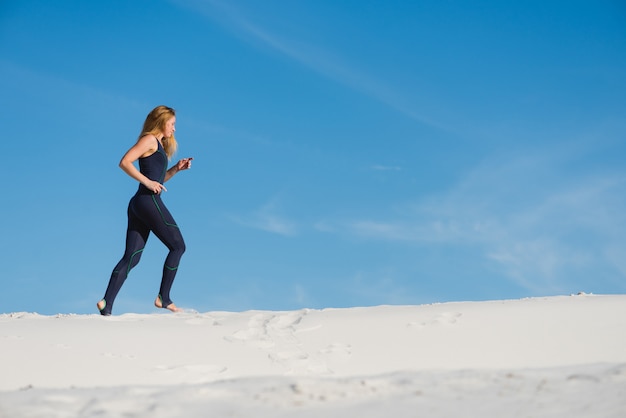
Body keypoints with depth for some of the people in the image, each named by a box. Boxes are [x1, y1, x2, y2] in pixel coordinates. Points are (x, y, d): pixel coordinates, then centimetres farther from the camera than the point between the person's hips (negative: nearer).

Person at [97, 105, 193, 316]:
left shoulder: (159, 145, 25)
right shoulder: (149, 139, -3)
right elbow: (125, 162, -14)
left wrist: (177, 168, 17)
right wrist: (147, 182, -17)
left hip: (138, 204, 9)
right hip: (148, 201, -9)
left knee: (131, 257, 2)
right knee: (178, 246, -2)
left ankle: (107, 303, -5)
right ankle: (163, 298, -1)